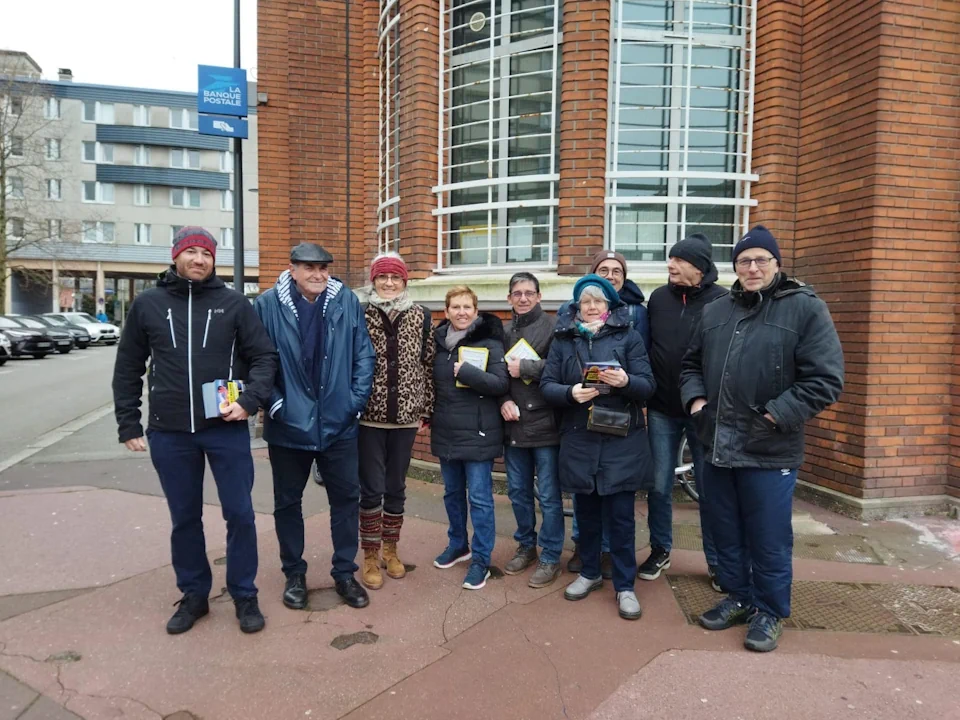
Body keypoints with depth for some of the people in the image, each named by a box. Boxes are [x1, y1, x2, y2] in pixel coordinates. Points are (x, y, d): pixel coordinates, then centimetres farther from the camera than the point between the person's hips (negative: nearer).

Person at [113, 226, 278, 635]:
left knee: (240, 514, 4)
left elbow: (264, 357, 0)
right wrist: (128, 424, 6)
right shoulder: (147, 305, 5)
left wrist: (249, 400, -15)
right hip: (169, 433, 2)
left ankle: (244, 596, 22)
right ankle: (193, 595, 31)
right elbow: (128, 368, 9)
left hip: (227, 429, -1)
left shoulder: (234, 304, 0)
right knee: (184, 519, 13)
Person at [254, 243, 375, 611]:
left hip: (338, 422, 1)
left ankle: (345, 573, 27)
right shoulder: (268, 305, -6)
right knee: (287, 501, 12)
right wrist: (273, 403, -9)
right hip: (288, 423, -1)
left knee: (346, 498, 10)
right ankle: (294, 574, 31)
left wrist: (356, 401, -4)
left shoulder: (347, 302, -2)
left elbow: (364, 355, 1)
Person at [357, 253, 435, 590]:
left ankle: (390, 550, 30)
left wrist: (426, 412, 4)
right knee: (371, 489, 3)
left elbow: (428, 366, 5)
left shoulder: (421, 317, 3)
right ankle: (370, 557, 19)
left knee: (396, 488, 14)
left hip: (406, 417, 2)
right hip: (369, 417, -2)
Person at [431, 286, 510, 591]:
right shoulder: (439, 341, 6)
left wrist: (466, 371, -23)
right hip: (446, 433, 6)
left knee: (479, 497, 1)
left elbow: (502, 384, -17)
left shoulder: (490, 342, -9)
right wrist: (429, 414, 8)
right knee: (452, 493, 18)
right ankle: (458, 545, 37)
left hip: (478, 434, -5)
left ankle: (481, 560, 14)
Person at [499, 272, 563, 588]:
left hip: (544, 422, -5)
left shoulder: (552, 327, -6)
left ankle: (550, 558, 18)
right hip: (513, 423, 5)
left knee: (548, 495, 4)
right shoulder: (503, 331, 11)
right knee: (518, 491, 15)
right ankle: (526, 547, 33)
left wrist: (524, 367, -14)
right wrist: (503, 400, -5)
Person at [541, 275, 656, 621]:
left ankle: (625, 585, 17)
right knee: (586, 512, 13)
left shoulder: (628, 336, 2)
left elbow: (648, 385, -5)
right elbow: (547, 385, 1)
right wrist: (570, 393, -19)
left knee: (620, 515, 2)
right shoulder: (562, 340, 7)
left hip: (621, 440, -2)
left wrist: (625, 381, -26)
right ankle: (590, 572, 32)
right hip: (578, 440, 2)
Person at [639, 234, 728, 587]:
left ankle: (717, 562, 23)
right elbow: (644, 347, 8)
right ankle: (660, 550, 28)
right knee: (659, 485, 10)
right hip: (662, 410, 3)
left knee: (710, 489, 8)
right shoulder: (658, 297, 4)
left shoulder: (722, 302, -7)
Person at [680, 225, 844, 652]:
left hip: (769, 450, -5)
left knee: (769, 539, 7)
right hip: (717, 447, 5)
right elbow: (691, 364, 21)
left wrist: (777, 415, -16)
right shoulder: (715, 312, 11)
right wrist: (695, 398, 3)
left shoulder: (805, 308, -5)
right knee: (726, 533, 17)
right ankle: (738, 598, 36)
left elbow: (825, 378, -10)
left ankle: (769, 613, 27)